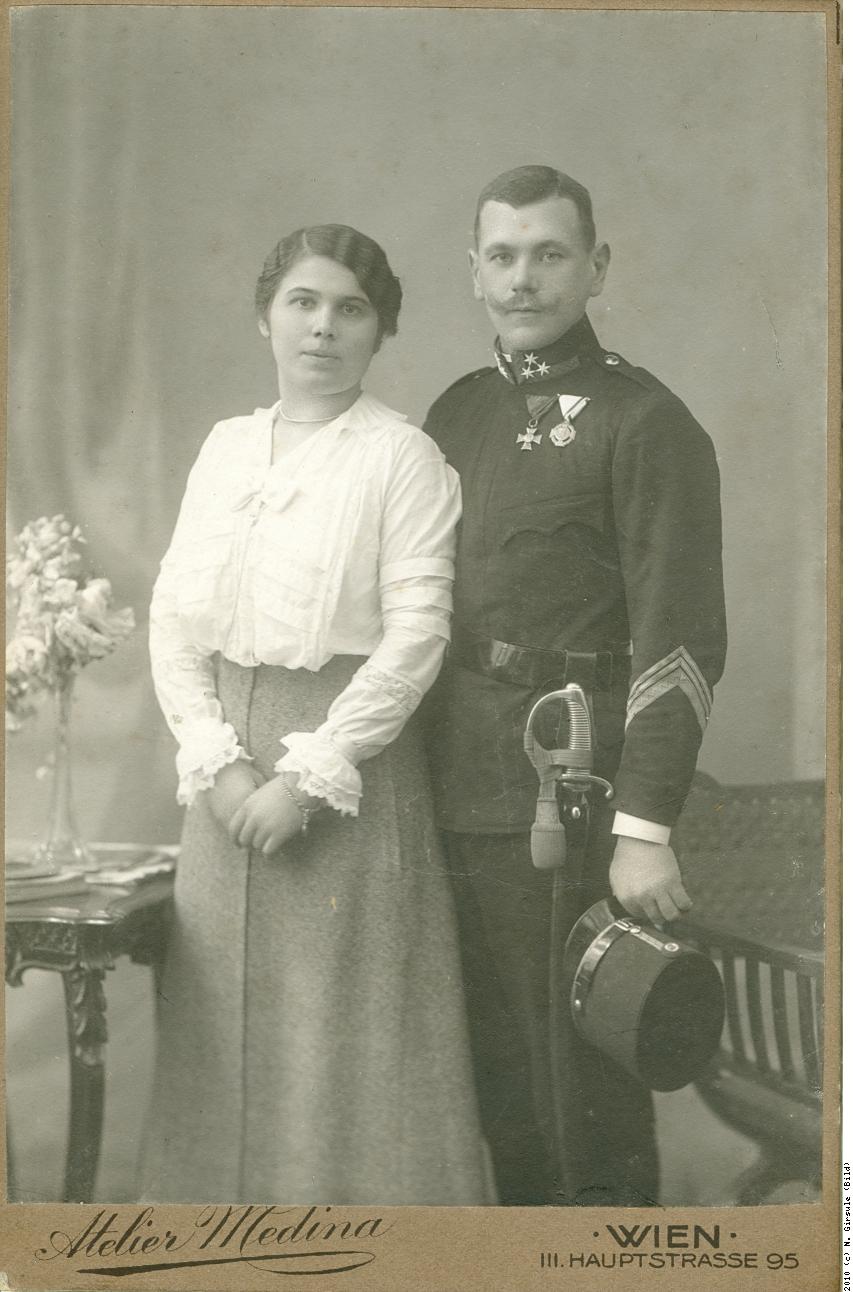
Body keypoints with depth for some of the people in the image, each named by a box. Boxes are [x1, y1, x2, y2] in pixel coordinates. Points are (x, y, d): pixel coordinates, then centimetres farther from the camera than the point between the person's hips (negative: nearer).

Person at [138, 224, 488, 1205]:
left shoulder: (402, 457, -3)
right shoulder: (225, 447, 12)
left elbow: (414, 636, -11)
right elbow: (173, 618, 7)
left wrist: (308, 777, -16)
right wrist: (215, 762, -7)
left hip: (349, 764, -4)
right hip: (230, 767, 5)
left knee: (348, 1033, 1)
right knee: (231, 1029, 9)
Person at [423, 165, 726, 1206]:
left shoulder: (642, 422, -7)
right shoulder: (455, 414, 13)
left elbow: (679, 642, -12)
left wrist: (646, 829, -18)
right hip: (458, 794, 6)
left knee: (585, 1076, 4)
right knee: (493, 1067, 15)